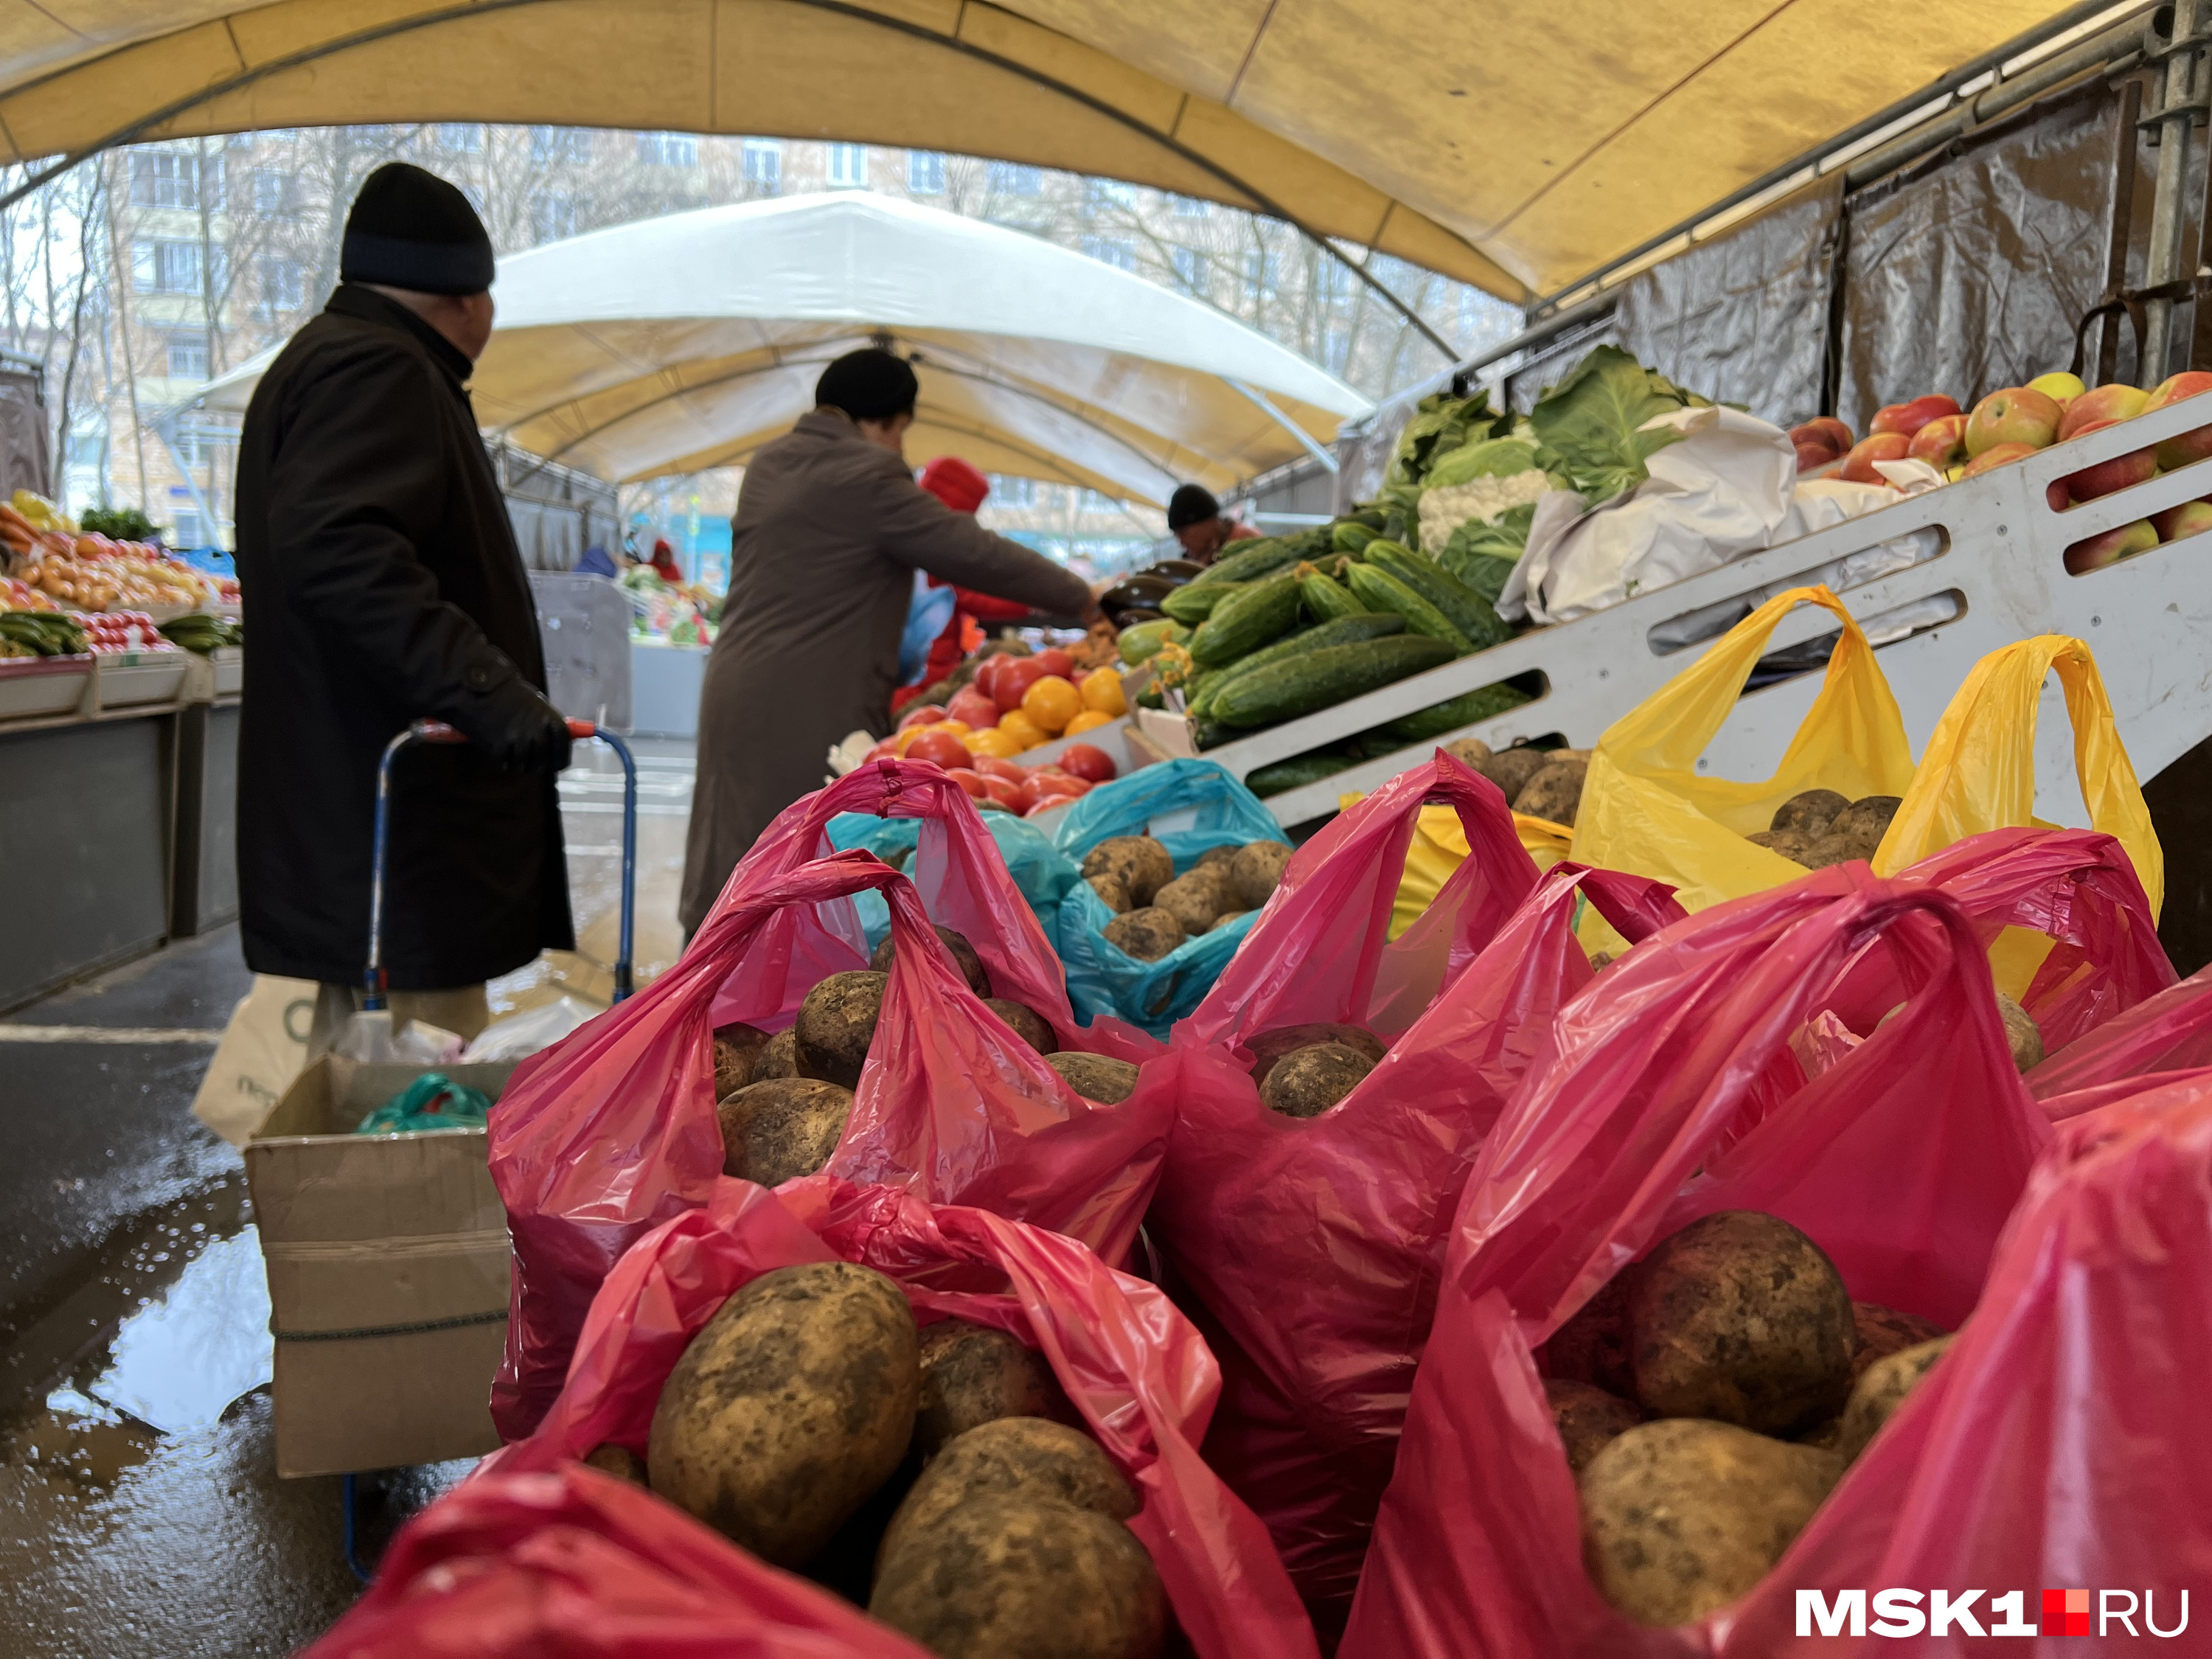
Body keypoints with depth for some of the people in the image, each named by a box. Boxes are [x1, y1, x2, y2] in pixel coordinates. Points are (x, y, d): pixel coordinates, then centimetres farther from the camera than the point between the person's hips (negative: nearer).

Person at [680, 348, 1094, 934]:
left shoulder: (768, 465, 14)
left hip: (740, 691, 8)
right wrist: (1081, 600, -1)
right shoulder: (867, 478, -13)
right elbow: (977, 554, -11)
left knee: (734, 858, 12)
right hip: (813, 709, -8)